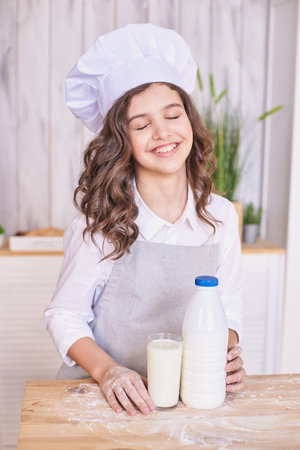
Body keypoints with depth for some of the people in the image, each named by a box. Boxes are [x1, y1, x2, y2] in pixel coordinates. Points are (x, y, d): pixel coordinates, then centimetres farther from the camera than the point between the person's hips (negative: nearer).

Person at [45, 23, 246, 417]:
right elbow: (65, 314, -3)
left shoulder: (221, 216, 0)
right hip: (106, 397, -2)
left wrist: (227, 354, -10)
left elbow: (228, 309, 10)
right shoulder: (102, 222, -9)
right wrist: (108, 371, -18)